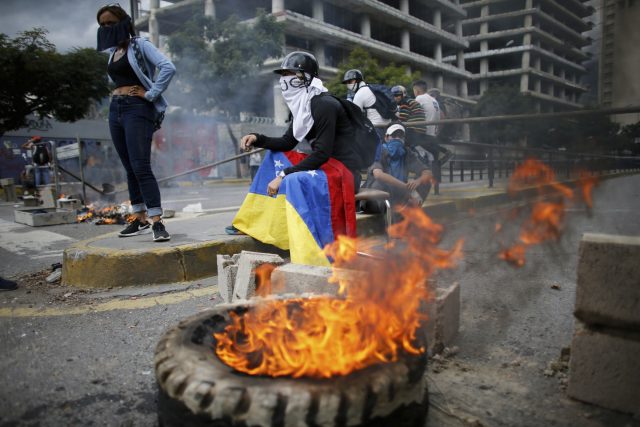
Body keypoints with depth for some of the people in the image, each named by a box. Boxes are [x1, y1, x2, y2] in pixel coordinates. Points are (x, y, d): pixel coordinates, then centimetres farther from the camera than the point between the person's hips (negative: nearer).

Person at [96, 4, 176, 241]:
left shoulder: (140, 45, -3)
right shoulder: (113, 53, 18)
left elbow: (168, 68, -18)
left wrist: (150, 95, -16)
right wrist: (116, 95, 16)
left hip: (137, 109, -8)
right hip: (115, 110, 8)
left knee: (141, 167, -18)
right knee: (129, 169, 8)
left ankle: (157, 223, -20)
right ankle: (140, 220, 14)